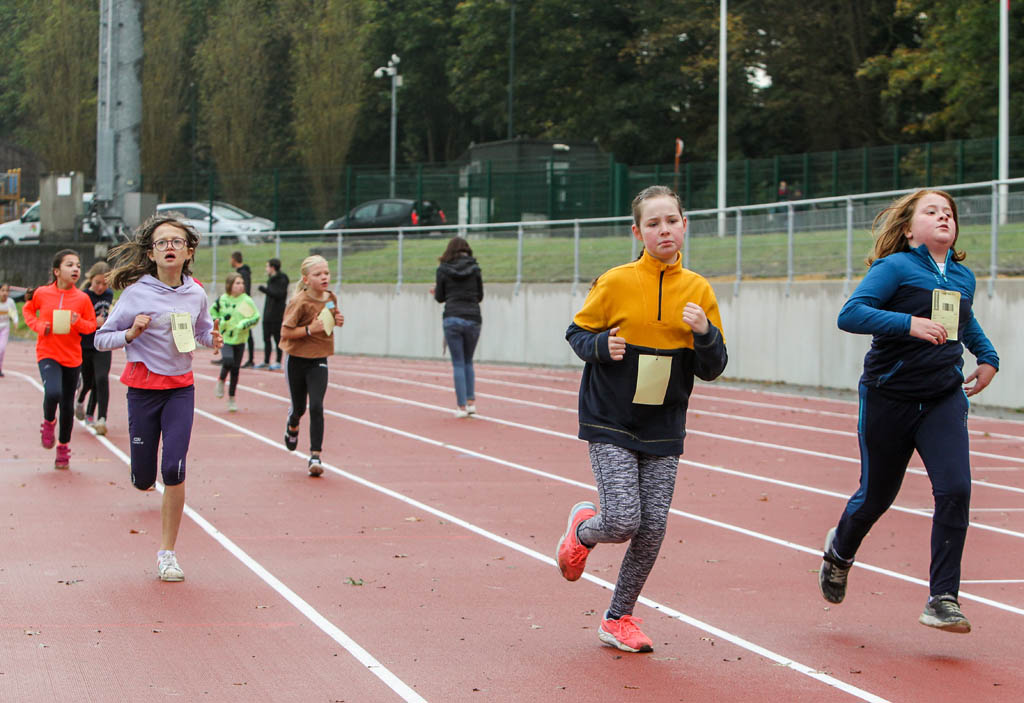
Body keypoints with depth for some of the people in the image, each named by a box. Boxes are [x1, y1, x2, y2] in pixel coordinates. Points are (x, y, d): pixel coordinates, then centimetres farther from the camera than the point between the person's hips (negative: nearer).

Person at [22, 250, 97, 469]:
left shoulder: (82, 298, -4)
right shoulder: (42, 293, -5)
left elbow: (92, 325, 6)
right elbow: (28, 310, 14)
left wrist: (78, 322, -16)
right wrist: (38, 326, -5)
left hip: (72, 357, 2)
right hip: (48, 354, -2)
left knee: (67, 405, 8)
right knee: (53, 393, -26)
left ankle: (63, 447, 28)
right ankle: (48, 422, 8)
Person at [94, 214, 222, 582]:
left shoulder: (196, 294, 0)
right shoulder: (136, 292, -10)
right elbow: (100, 339, -4)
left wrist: (212, 339, -2)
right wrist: (131, 333, -22)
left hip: (180, 389, 1)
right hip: (143, 387, -1)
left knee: (174, 470, -13)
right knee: (144, 480, 1)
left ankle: (167, 552, 0)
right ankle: (145, 473, 42)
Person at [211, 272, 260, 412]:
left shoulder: (247, 301, -4)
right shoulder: (222, 300, -2)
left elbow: (256, 316, -2)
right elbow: (212, 312, 12)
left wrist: (245, 323, -18)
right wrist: (219, 320, -7)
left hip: (240, 339, 1)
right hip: (225, 337, -1)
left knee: (235, 370, 7)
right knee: (228, 361, -26)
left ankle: (231, 399, 22)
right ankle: (221, 381, 6)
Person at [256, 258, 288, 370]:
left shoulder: (282, 280, -10)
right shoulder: (271, 280, 16)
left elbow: (279, 294, -21)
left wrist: (265, 290, -24)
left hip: (277, 315, -9)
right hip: (268, 315, 9)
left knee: (277, 338, -3)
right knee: (266, 338, 9)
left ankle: (278, 362, 1)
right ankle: (266, 361, 15)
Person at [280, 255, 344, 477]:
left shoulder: (331, 298, 0)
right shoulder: (299, 302, -17)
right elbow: (285, 332, -17)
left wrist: (337, 321, -3)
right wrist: (310, 329, -28)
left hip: (319, 361, 3)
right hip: (296, 360, -2)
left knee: (316, 407, -11)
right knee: (299, 407, 12)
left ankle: (315, 456, -7)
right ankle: (292, 426, 49)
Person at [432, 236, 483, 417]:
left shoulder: (443, 269, 1)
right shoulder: (474, 268, 4)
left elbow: (440, 298, 7)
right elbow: (480, 296, 9)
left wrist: (437, 291, 29)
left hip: (452, 319, -2)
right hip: (473, 319, 2)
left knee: (458, 364, 3)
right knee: (468, 362, 17)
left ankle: (462, 406, -1)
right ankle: (471, 402, 9)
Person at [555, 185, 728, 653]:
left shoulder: (698, 290, 2)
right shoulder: (616, 283, -7)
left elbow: (712, 370, 5)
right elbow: (577, 334, 4)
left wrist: (705, 333, -15)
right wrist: (601, 346, -17)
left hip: (663, 429, 3)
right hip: (611, 422, -3)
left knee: (652, 529, 0)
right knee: (622, 522, -14)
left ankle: (619, 618, 21)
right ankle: (583, 529, 23)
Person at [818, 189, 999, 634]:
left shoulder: (963, 277, 9)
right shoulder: (894, 268, -9)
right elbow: (850, 314, -23)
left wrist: (988, 358, 20)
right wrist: (910, 323, -32)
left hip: (944, 400, 4)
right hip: (889, 397, -4)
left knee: (955, 489, -15)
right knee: (877, 496, 10)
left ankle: (942, 598, -9)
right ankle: (840, 551, 44)